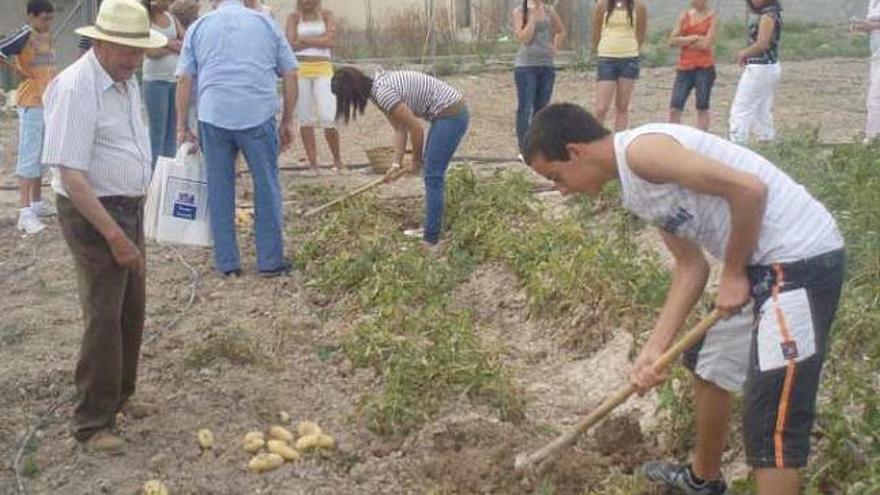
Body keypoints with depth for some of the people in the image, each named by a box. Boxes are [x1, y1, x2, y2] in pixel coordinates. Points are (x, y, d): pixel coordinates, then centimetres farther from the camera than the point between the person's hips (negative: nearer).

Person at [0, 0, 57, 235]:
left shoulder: (47, 36, 10)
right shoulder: (24, 36, -14)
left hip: (48, 102, 8)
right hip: (31, 104, -8)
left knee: (43, 154, 16)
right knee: (30, 156, -9)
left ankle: (37, 203, 27)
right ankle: (25, 213, -9)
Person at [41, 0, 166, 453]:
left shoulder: (126, 81, 6)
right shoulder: (75, 89, -22)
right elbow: (70, 175, -25)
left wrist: (129, 224, 17)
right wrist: (113, 234, -25)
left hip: (129, 209, 9)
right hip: (92, 214, -9)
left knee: (132, 309, 17)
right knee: (103, 318, -6)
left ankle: (120, 395, 34)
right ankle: (92, 423, 6)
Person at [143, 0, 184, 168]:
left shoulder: (171, 17, 11)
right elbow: (151, 52, -14)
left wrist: (169, 43, -10)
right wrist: (175, 47, -4)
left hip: (176, 80, 6)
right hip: (156, 81, -5)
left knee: (172, 132, 8)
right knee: (157, 134, -4)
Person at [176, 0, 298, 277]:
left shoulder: (199, 26, 13)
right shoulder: (266, 23, 13)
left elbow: (184, 79, 7)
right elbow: (290, 74, 9)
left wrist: (182, 126, 11)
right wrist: (287, 121, 14)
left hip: (213, 117, 1)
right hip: (259, 116, -1)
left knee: (220, 191, 9)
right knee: (266, 189, 8)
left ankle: (227, 263, 14)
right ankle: (270, 262, 11)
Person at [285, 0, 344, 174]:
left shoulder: (327, 15, 6)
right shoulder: (293, 17, 7)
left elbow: (330, 41, -9)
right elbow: (291, 44, -5)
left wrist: (304, 39, -6)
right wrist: (318, 40, -7)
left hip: (323, 70, -1)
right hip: (299, 70, 1)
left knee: (328, 118, -9)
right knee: (306, 119, 2)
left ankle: (337, 159, 9)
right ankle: (313, 164, 7)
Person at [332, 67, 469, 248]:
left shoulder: (383, 93, -22)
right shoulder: (380, 87, 7)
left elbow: (416, 128, -18)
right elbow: (400, 129, 10)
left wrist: (416, 160, -2)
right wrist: (396, 164, 4)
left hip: (451, 115, -10)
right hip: (449, 113, 10)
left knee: (432, 176, -6)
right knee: (432, 172, 18)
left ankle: (431, 242, -1)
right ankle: (432, 229, 29)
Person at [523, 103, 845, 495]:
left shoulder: (641, 150, -19)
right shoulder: (636, 187, 12)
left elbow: (749, 189, -25)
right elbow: (691, 265, 12)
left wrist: (733, 274, -13)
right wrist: (654, 349, 4)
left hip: (801, 259, -11)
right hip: (763, 263, 11)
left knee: (770, 419, -9)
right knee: (709, 367, 27)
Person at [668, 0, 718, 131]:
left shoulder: (712, 17, -2)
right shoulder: (684, 16, 9)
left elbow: (706, 44, -13)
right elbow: (672, 41, 0)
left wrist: (684, 43, -2)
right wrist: (693, 38, -9)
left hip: (705, 68, -3)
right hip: (684, 67, 4)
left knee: (702, 107, 3)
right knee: (674, 108, -3)